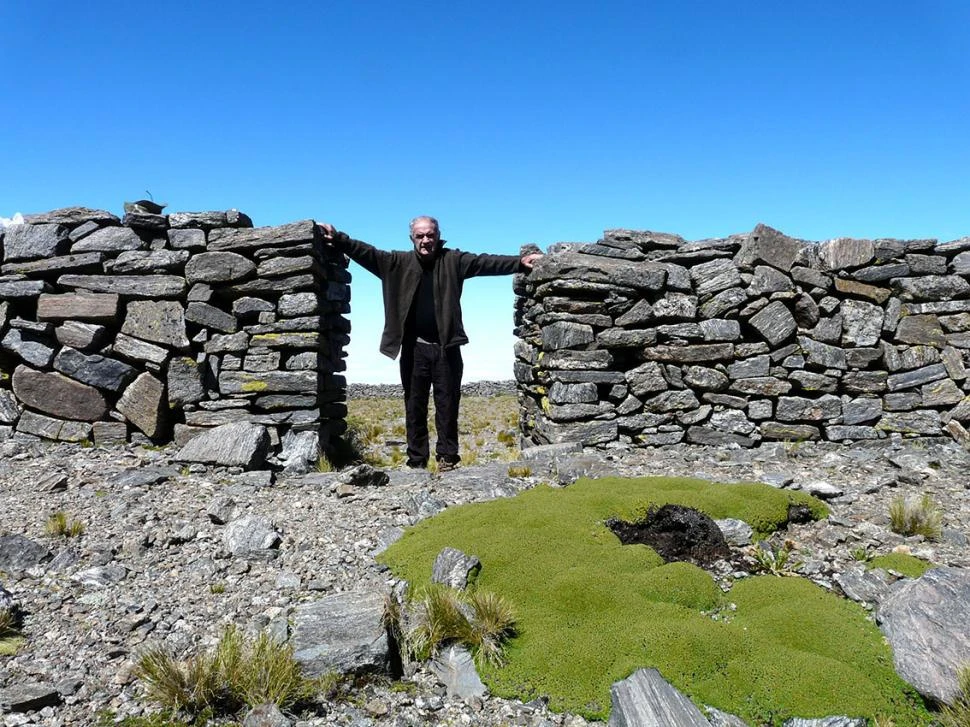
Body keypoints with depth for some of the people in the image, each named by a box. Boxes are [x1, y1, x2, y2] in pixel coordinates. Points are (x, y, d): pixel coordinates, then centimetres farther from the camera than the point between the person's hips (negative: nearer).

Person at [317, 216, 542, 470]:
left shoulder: (453, 260, 3)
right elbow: (367, 253, -1)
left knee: (447, 404, 6)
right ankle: (416, 459, 17)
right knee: (415, 406, 8)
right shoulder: (399, 262, 6)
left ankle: (447, 456, 17)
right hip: (414, 347, 1)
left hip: (446, 346, -1)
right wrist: (337, 238, -14)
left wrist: (520, 262, -16)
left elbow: (486, 262, -4)